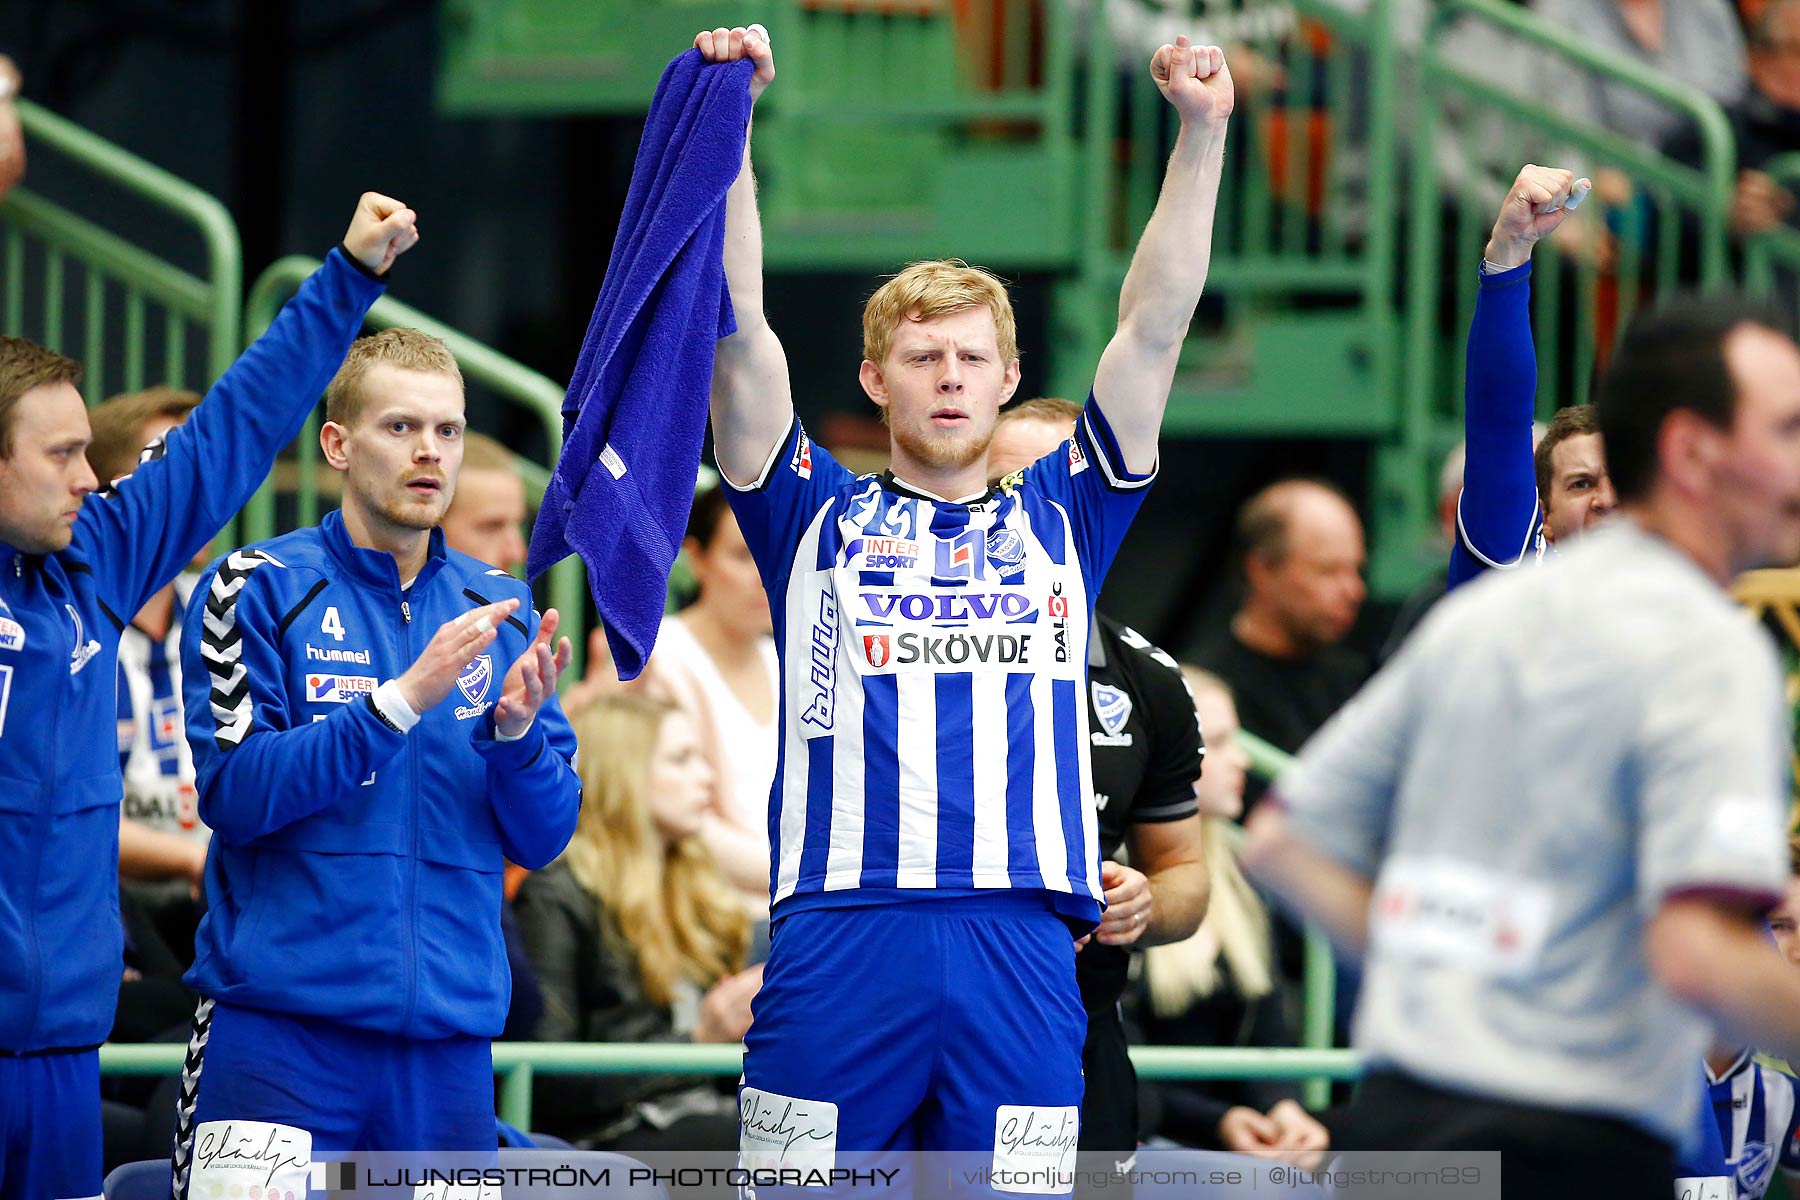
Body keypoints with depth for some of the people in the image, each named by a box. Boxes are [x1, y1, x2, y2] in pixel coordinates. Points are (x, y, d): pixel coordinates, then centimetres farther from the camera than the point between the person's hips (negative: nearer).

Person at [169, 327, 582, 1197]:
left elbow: (543, 837, 10)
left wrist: (516, 728, -10)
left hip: (448, 1028, 4)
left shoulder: (501, 612, 13)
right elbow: (234, 791, -11)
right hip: (279, 1022, -4)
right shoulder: (261, 589, 0)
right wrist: (404, 697, -17)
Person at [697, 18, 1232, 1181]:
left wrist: (1202, 134, 3)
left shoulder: (1060, 519, 17)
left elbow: (1154, 330, 11)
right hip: (838, 944, -1)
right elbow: (738, 328, 5)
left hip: (1022, 953, 1)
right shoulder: (818, 517, 13)